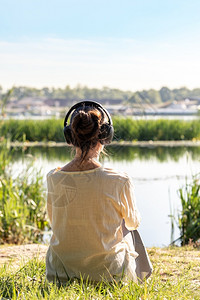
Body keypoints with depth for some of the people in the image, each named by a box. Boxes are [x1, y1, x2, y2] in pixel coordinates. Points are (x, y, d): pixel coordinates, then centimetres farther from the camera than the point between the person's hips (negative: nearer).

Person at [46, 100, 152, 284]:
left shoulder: (54, 179, -13)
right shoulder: (119, 182, -20)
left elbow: (54, 223, 5)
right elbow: (133, 222, 0)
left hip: (61, 274, 3)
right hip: (109, 273, -2)